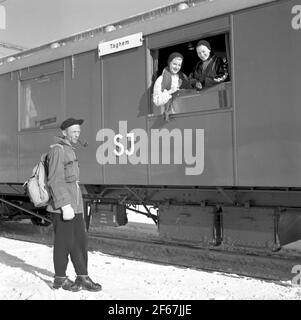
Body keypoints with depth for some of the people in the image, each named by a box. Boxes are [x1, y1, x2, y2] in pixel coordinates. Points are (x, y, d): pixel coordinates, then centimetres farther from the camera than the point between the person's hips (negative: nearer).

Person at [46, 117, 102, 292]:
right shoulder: (58, 150, -10)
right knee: (64, 243, 2)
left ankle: (83, 278, 14)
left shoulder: (71, 151, 19)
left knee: (80, 241, 8)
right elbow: (55, 181, -19)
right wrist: (65, 205, -25)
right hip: (62, 207, -9)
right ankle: (60, 279, 16)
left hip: (75, 206, 9)